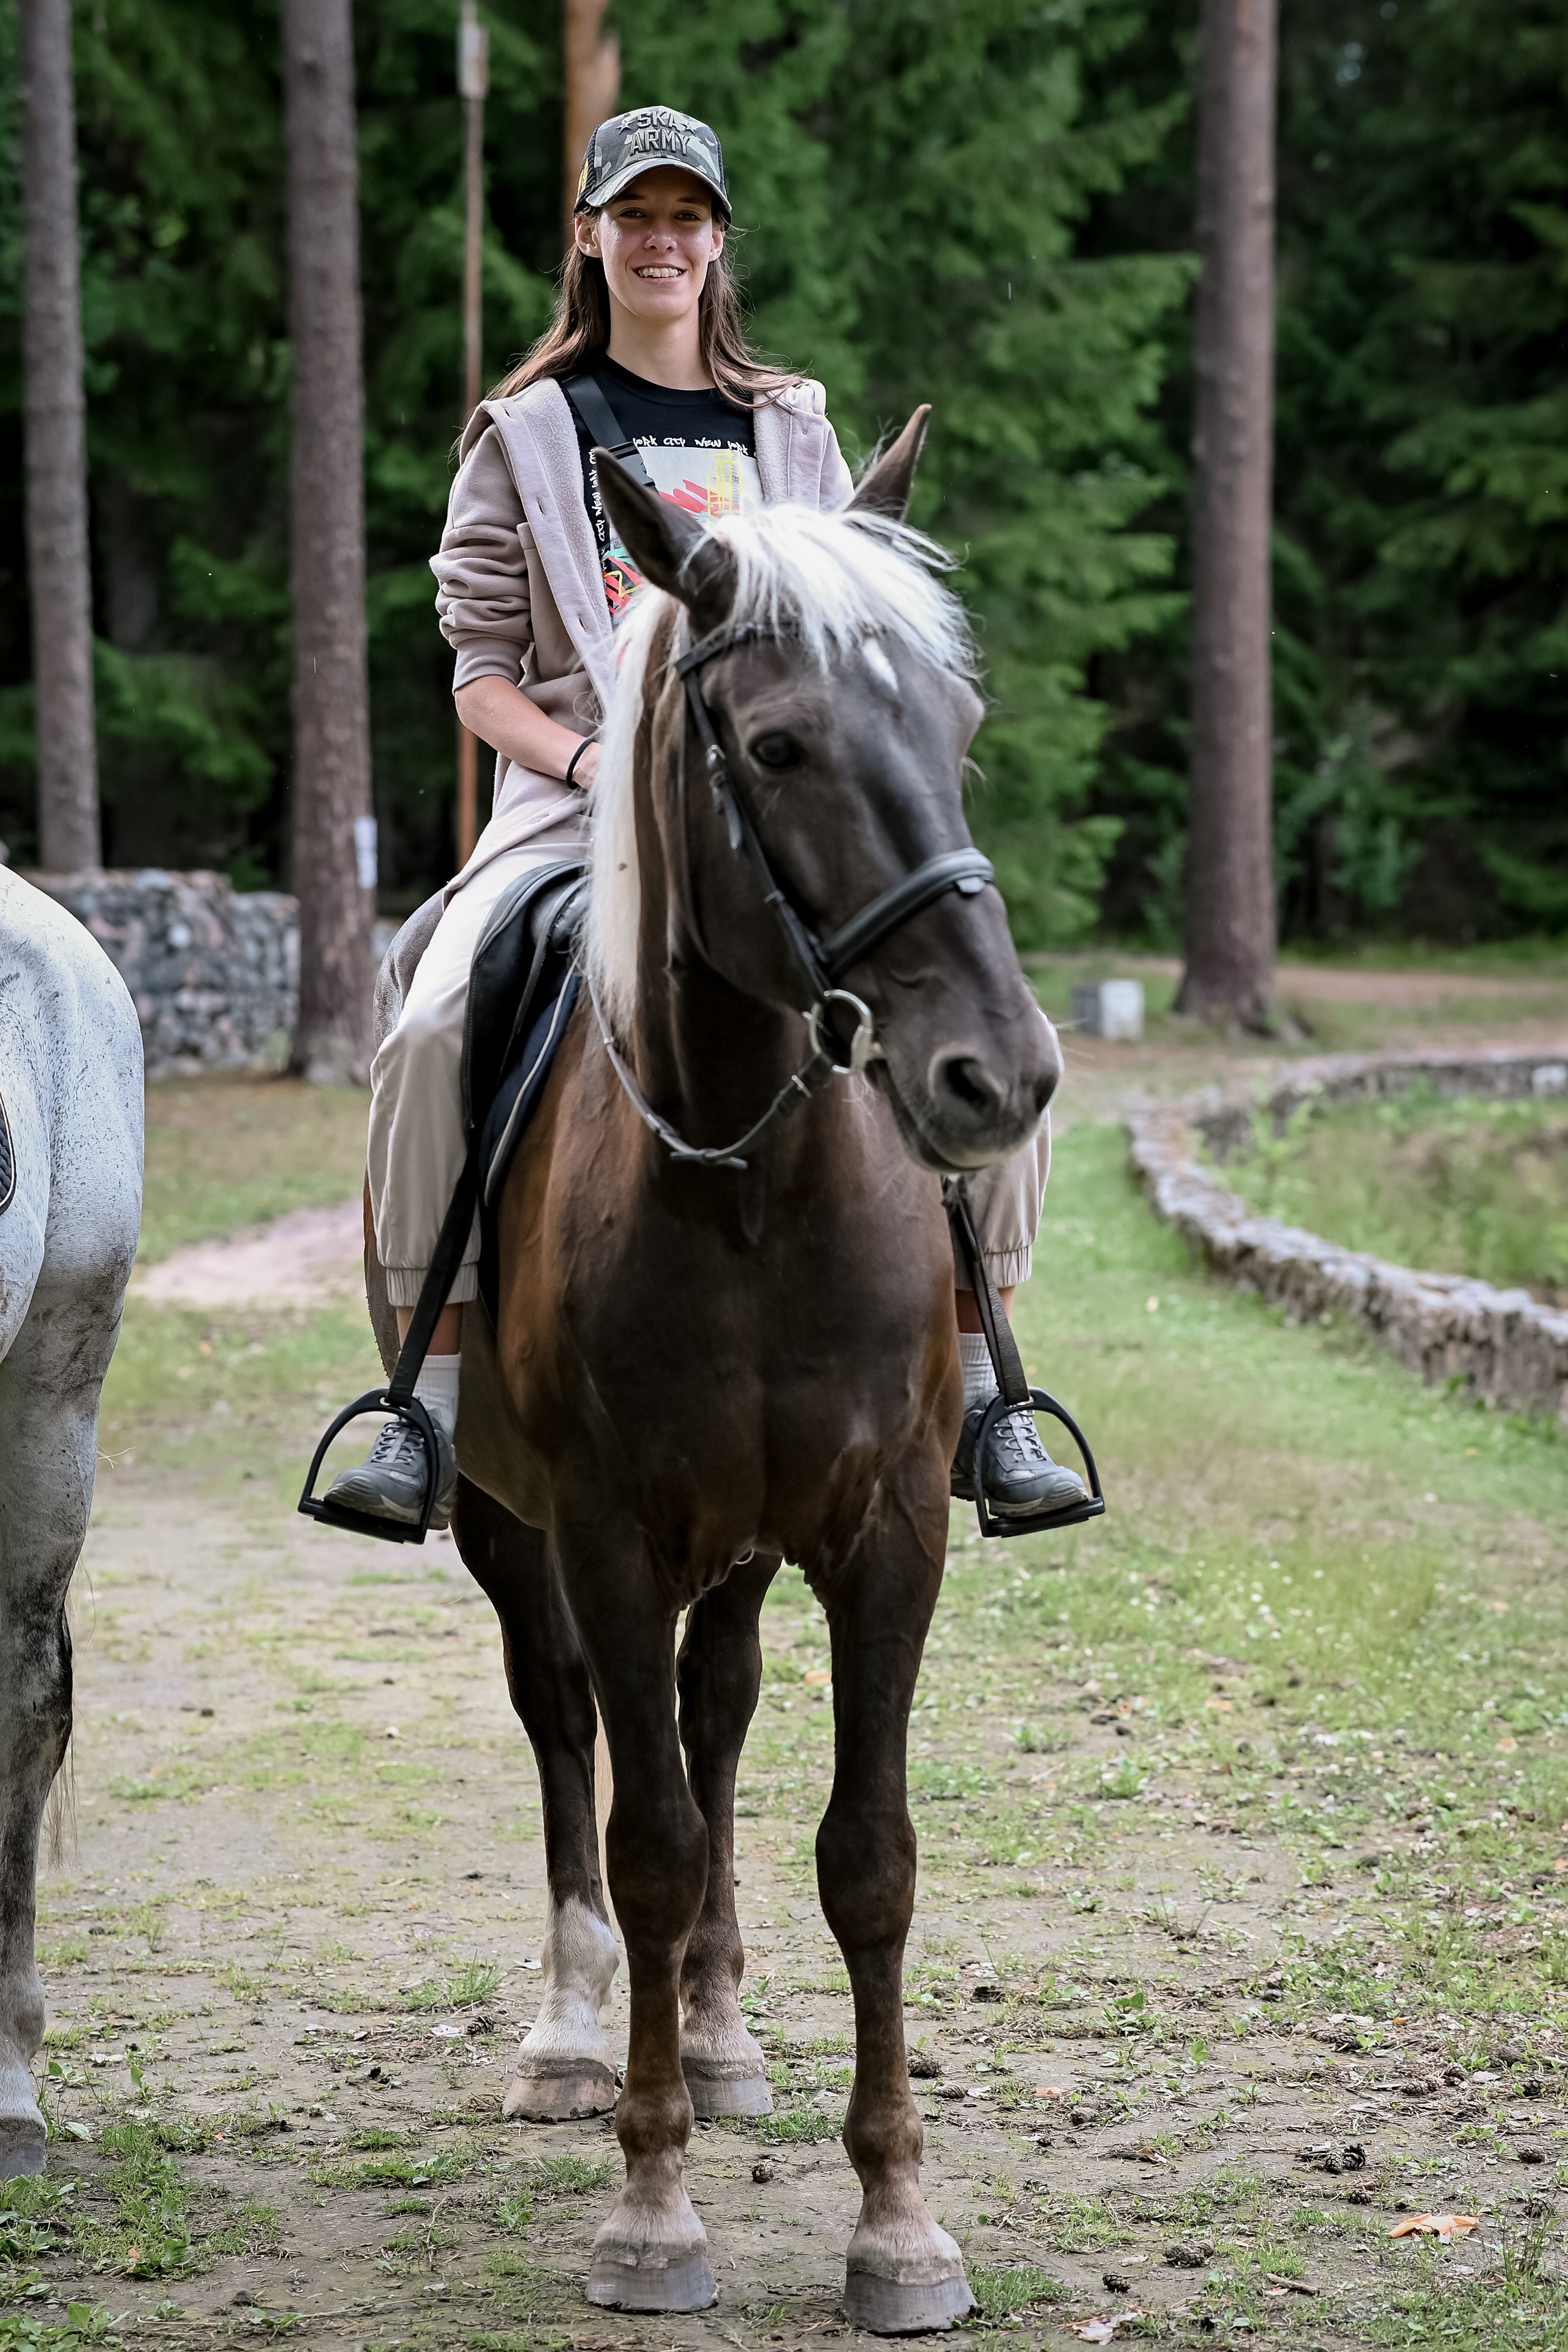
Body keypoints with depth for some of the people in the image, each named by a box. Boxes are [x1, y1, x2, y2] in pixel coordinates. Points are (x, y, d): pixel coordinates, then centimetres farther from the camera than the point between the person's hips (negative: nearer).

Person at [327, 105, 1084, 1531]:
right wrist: (589, 756, -13)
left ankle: (982, 1407, -11)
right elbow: (481, 667, 6)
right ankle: (429, 1410, -23)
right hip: (576, 807, -2)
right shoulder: (527, 435, 10)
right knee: (429, 1038, -30)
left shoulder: (793, 430, 17)